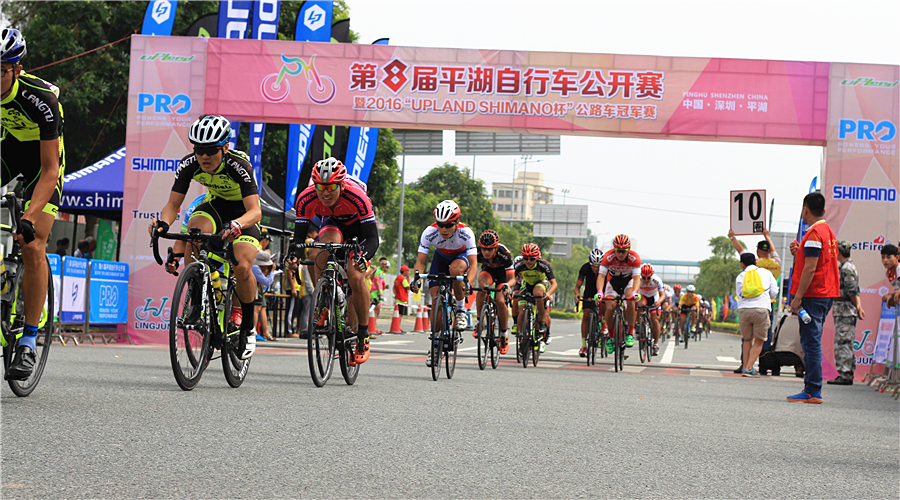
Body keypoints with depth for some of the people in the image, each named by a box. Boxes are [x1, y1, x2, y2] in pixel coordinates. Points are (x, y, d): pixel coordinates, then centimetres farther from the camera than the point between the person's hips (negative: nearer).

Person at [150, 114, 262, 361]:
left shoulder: (238, 166, -34)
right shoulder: (189, 164, -22)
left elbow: (255, 211, -41)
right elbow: (173, 204, -17)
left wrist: (237, 225, -62)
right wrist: (163, 222, -40)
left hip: (243, 212, -3)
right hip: (214, 204, 3)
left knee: (242, 268, -26)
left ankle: (248, 327, -2)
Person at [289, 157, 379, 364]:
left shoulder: (357, 197, -38)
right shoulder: (306, 199, -30)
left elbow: (372, 238, -37)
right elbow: (299, 235, -23)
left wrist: (364, 256, -57)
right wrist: (294, 253, -44)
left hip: (358, 226, -2)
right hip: (332, 224, 2)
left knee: (356, 278, -20)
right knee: (326, 246, -34)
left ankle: (362, 335, -3)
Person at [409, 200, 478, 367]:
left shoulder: (466, 233, -35)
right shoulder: (430, 232, -30)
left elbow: (473, 263, -38)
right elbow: (420, 261, -26)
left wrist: (468, 283, -55)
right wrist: (417, 279, -45)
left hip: (461, 256, -2)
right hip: (441, 257, 2)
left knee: (455, 268, -38)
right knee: (436, 297, -10)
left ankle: (461, 309, -15)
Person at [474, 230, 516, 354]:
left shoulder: (504, 254, -35)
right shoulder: (477, 252, -31)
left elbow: (512, 279, -29)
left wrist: (507, 285, -51)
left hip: (503, 273, -2)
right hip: (488, 271, 2)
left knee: (500, 301, -22)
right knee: (483, 285, -33)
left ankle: (504, 334, 1)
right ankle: (479, 323, -21)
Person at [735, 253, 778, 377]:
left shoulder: (740, 277, 15)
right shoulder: (766, 273, 14)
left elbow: (739, 295, 12)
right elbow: (774, 292, 13)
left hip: (743, 309, 2)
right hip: (761, 308, -2)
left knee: (747, 340, 17)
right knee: (758, 342, 3)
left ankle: (745, 366, 13)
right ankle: (748, 368, -7)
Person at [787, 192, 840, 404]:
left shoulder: (814, 233, -14)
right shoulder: (828, 232, 17)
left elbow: (810, 269, -20)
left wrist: (798, 297, -19)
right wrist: (799, 253, 18)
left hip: (813, 294, -10)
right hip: (827, 293, 10)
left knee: (811, 342, -9)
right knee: (812, 342, 14)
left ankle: (812, 392, -10)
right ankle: (812, 389, 16)